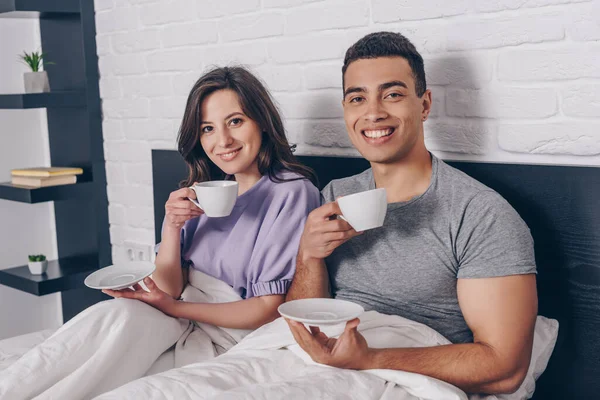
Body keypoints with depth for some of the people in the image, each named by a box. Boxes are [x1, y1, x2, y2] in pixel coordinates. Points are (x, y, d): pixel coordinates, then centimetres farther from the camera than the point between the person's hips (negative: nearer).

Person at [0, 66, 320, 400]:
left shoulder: (292, 192, -8)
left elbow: (270, 309, -11)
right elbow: (170, 290, 7)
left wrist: (174, 307, -13)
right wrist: (172, 225, -9)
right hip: (182, 322, 5)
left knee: (122, 317, -28)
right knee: (114, 314, -26)